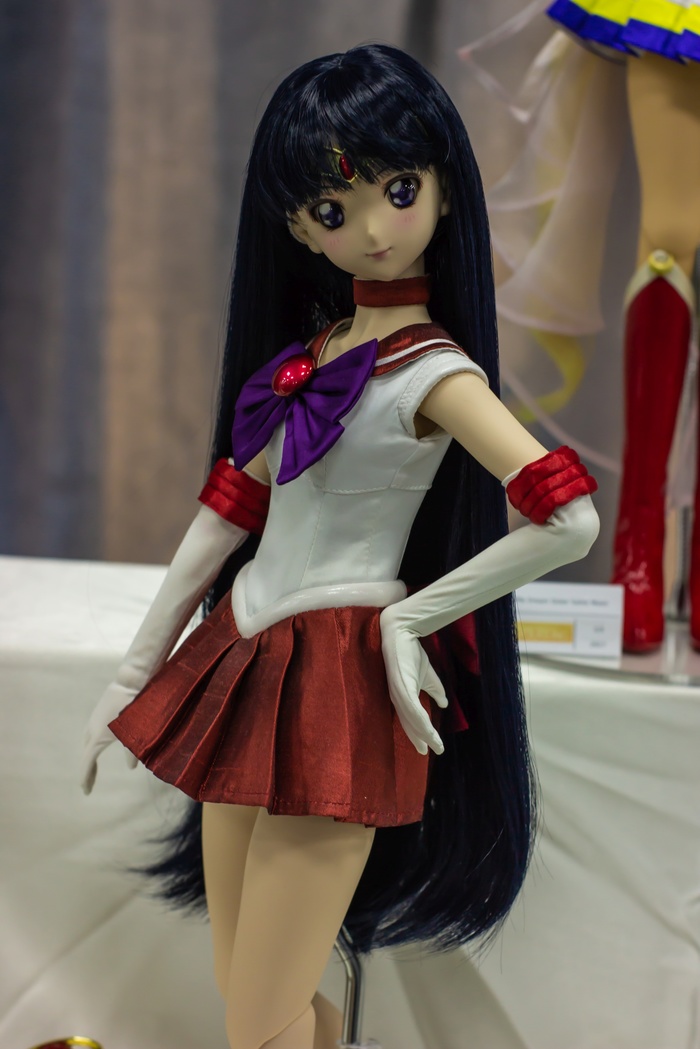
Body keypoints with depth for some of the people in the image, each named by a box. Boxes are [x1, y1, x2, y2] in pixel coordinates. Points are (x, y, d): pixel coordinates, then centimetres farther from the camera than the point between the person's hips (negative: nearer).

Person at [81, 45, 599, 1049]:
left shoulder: (435, 371, -11)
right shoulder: (309, 353, 10)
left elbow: (569, 519, -22)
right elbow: (229, 510, 13)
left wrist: (411, 616, -13)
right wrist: (135, 673, 16)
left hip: (338, 682, -8)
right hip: (244, 664, 8)